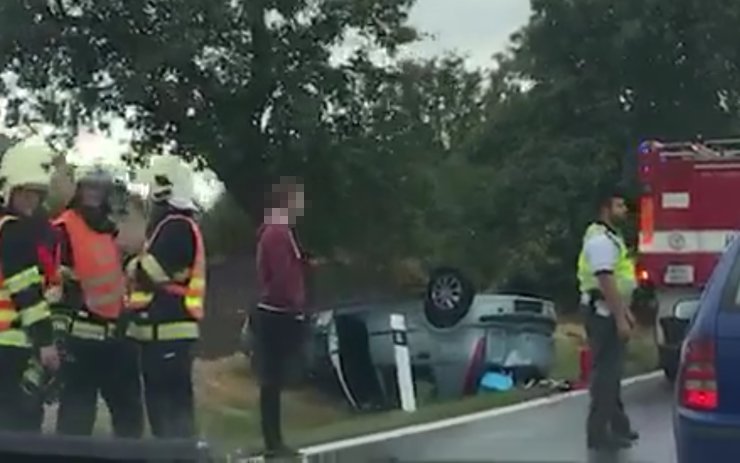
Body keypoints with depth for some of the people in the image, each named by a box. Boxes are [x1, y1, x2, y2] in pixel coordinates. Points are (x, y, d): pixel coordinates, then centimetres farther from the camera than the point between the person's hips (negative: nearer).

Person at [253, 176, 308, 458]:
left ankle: (274, 442, 15)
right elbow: (283, 278, -22)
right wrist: (297, 306, -15)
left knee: (273, 381, 11)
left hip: (276, 314, 10)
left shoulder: (274, 231, 16)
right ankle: (273, 444, -3)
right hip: (279, 316, -10)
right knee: (273, 381, -7)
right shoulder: (278, 233, -16)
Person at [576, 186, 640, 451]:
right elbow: (606, 282, -24)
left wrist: (625, 312, 22)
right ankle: (599, 432, -7)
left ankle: (617, 425, 27)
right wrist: (620, 319, -26)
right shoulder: (601, 240, -18)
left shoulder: (611, 238, 16)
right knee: (605, 372, -9)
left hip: (610, 313, 11)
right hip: (603, 313, -11)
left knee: (612, 371, 17)